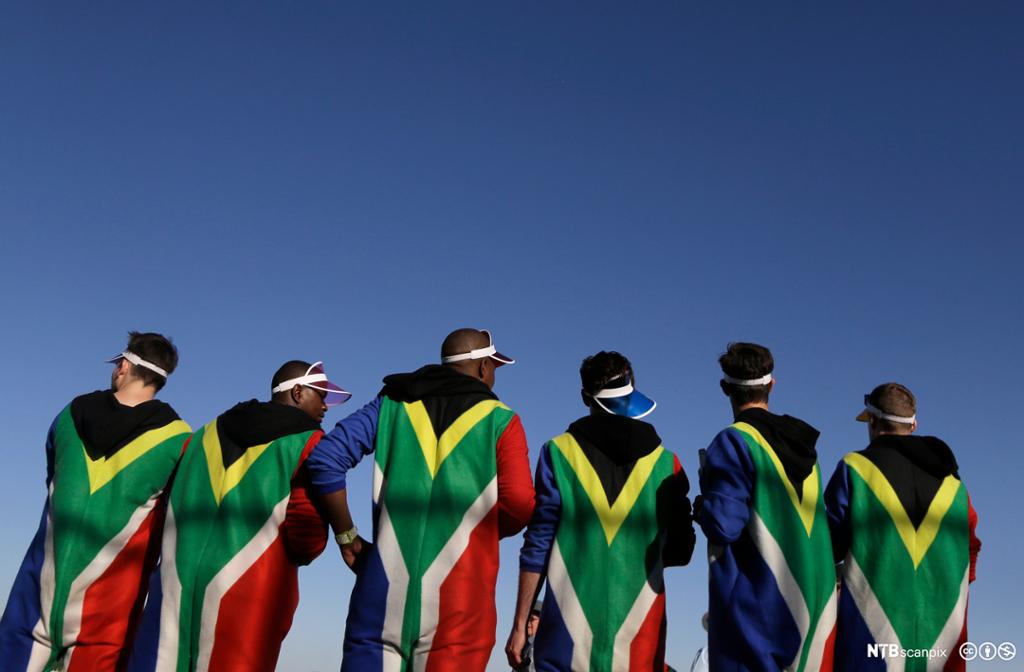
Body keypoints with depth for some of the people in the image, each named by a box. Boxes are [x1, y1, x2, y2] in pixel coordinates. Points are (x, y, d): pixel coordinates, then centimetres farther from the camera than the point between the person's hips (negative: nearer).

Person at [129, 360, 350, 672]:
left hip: (180, 581, 5)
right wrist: (294, 554, 9)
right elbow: (308, 533, -12)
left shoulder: (209, 432, 16)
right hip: (251, 587, -5)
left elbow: (172, 505, 16)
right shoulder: (308, 442, -3)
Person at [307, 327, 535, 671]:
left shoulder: (394, 402, 12)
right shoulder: (499, 419, 4)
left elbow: (326, 456, 3)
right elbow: (519, 504, -6)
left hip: (388, 572, 2)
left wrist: (346, 536, 9)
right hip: (460, 590, -2)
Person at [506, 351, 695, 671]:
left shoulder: (559, 452, 0)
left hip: (569, 632, -1)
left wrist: (519, 625, 2)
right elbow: (680, 550, 8)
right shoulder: (665, 462, 5)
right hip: (638, 638, 2)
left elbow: (537, 545, -3)